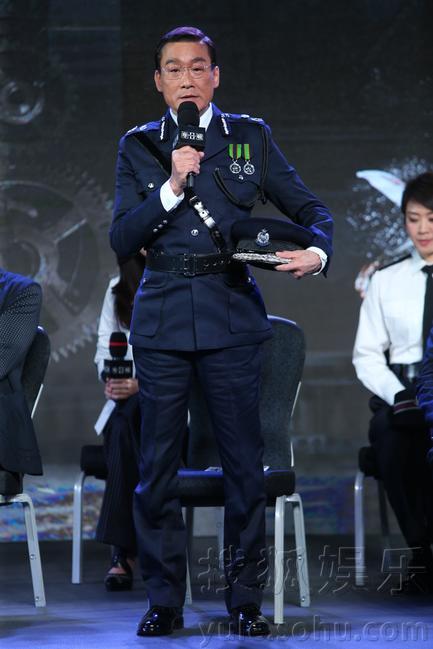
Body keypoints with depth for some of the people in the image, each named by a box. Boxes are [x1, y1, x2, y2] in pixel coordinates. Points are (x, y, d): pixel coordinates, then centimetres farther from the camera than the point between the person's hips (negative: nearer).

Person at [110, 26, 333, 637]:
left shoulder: (251, 137, 8)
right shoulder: (138, 146, 8)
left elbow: (309, 207, 9)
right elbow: (121, 237, 1)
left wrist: (316, 251, -12)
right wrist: (172, 186, -13)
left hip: (231, 316, -1)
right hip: (162, 319, 1)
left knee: (245, 465, 0)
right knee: (158, 466, 2)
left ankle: (245, 597, 10)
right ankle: (164, 600, 12)